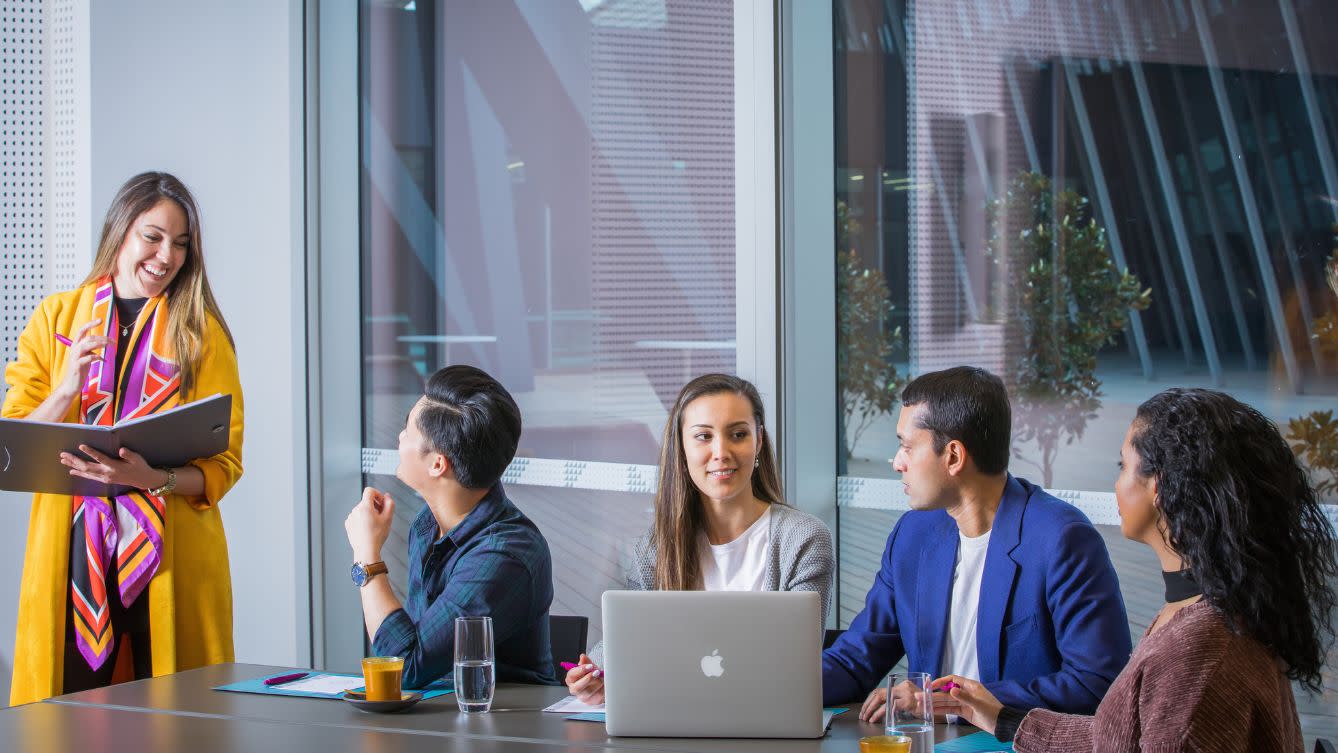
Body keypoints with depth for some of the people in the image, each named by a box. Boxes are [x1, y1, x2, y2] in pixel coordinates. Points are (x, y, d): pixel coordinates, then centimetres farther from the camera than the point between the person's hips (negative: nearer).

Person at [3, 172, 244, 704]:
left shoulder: (201, 332, 5)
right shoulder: (55, 319, 9)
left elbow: (223, 464, -1)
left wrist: (151, 478, -19)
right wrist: (68, 389, -12)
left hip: (172, 559, 0)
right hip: (71, 556, 1)